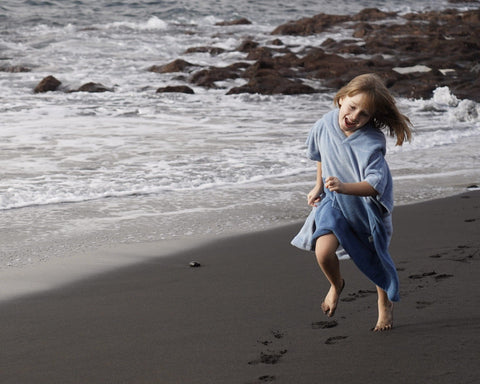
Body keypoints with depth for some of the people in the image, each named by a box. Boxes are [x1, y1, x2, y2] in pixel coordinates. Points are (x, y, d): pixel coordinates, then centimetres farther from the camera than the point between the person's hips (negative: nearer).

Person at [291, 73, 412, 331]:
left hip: (368, 206, -2)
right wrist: (319, 186, 14)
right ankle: (336, 285, 16)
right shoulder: (325, 126, -16)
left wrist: (344, 187, -54)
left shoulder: (370, 143, -31)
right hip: (334, 202, 2)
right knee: (323, 251, -20)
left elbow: (375, 184, -39)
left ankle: (385, 305, 44)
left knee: (376, 260, 15)